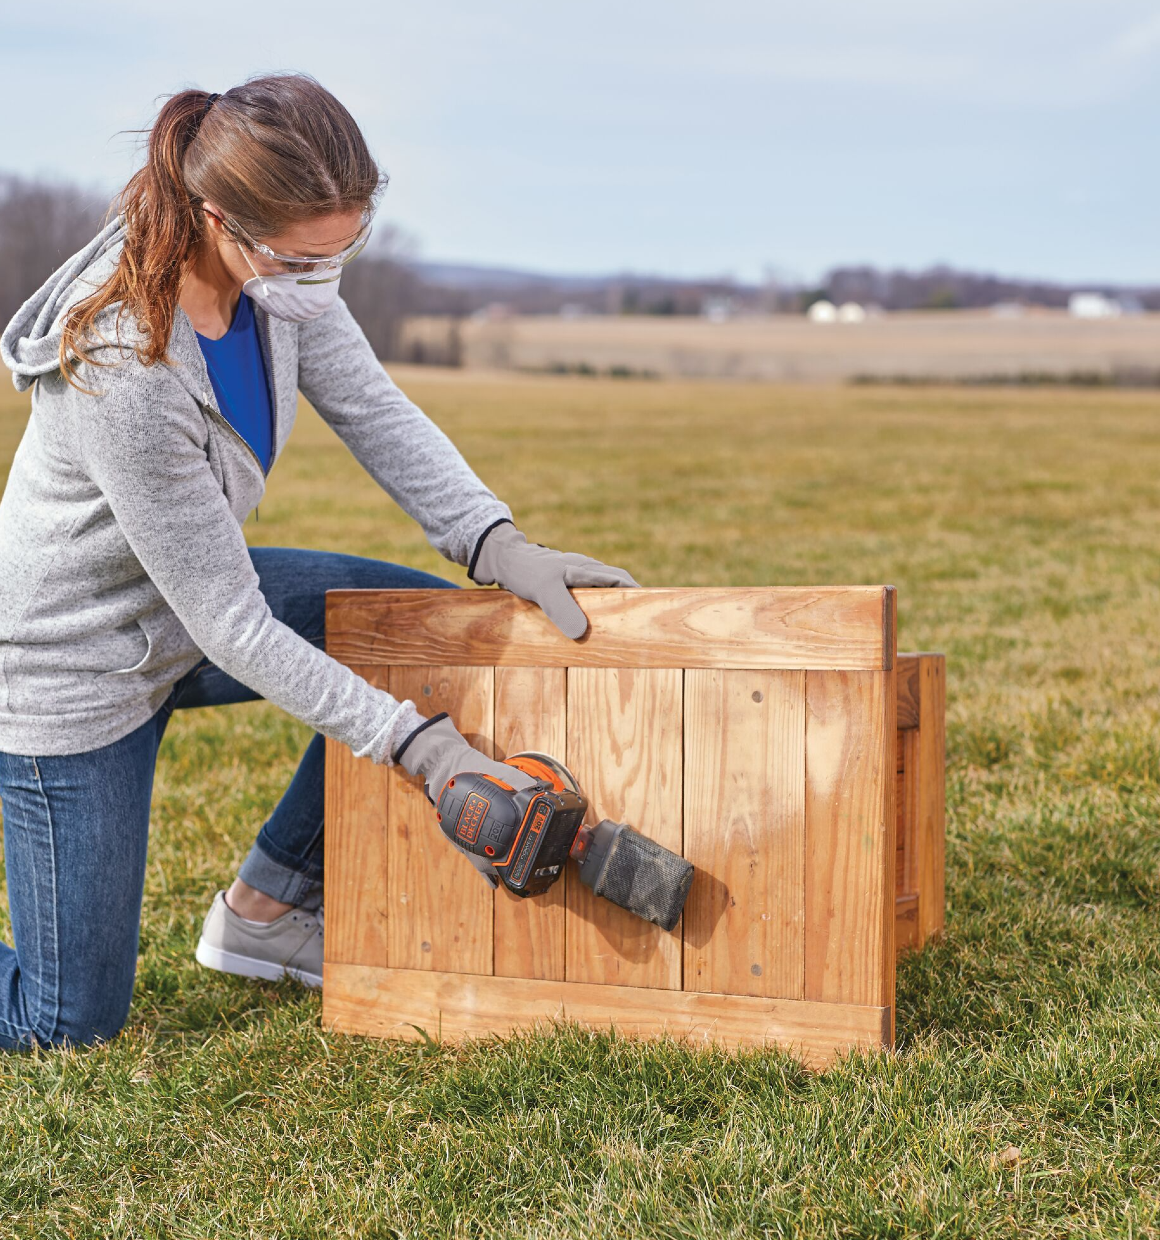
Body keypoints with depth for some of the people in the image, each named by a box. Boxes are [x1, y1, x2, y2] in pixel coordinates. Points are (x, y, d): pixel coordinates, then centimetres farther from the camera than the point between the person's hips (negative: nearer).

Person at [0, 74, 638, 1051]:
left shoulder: (277, 265, -16)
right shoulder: (121, 375, -37)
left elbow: (374, 409, -4)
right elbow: (233, 630, -30)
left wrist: (499, 546, -17)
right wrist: (420, 748, -27)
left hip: (177, 604, 8)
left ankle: (265, 912, 16)